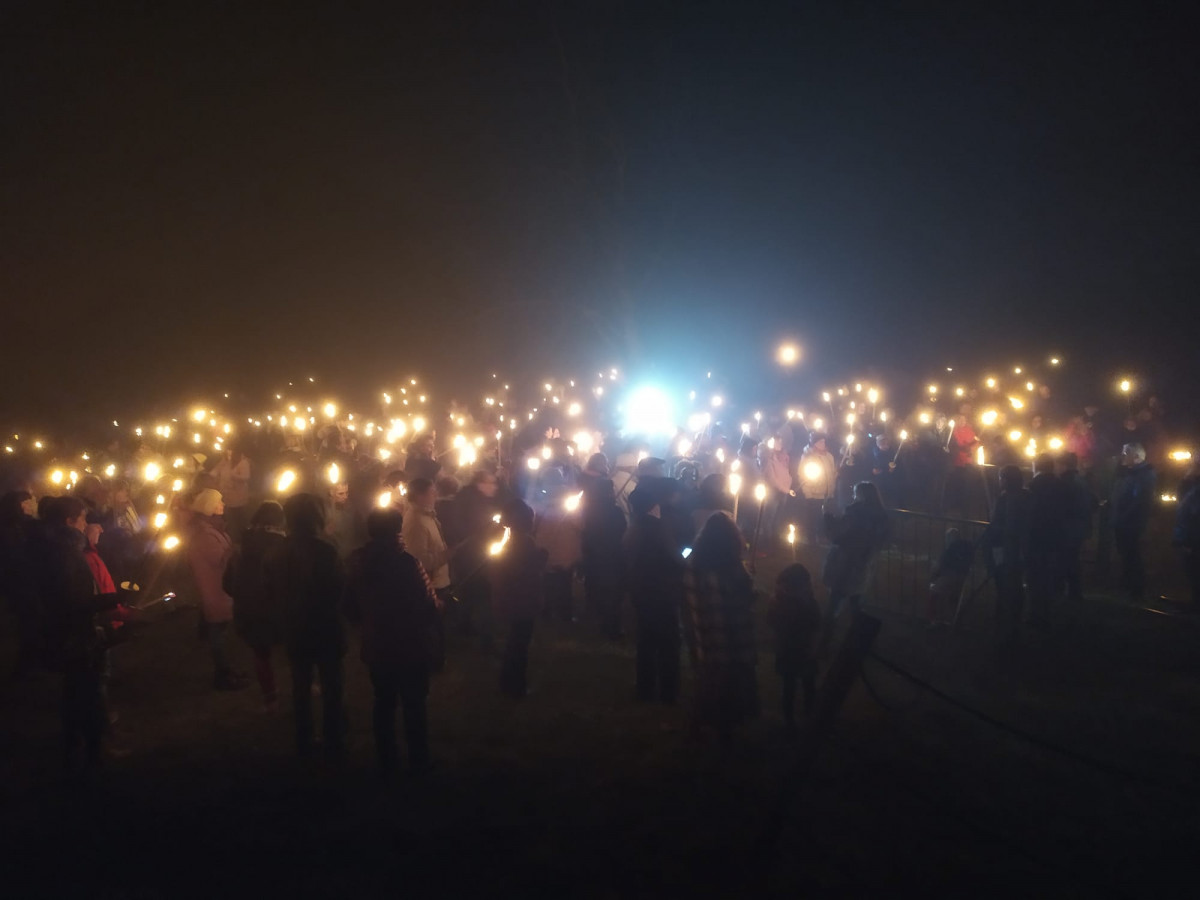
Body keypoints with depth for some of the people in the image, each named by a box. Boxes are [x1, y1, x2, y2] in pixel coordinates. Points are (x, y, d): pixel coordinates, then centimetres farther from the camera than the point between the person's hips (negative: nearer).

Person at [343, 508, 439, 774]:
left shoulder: (357, 561, -9)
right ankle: (418, 762, 24)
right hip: (410, 648, -5)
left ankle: (387, 760, 31)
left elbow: (349, 606, 2)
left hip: (376, 647, 5)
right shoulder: (406, 562, -27)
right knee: (413, 705, 13)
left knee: (384, 703, 20)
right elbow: (429, 609, -24)